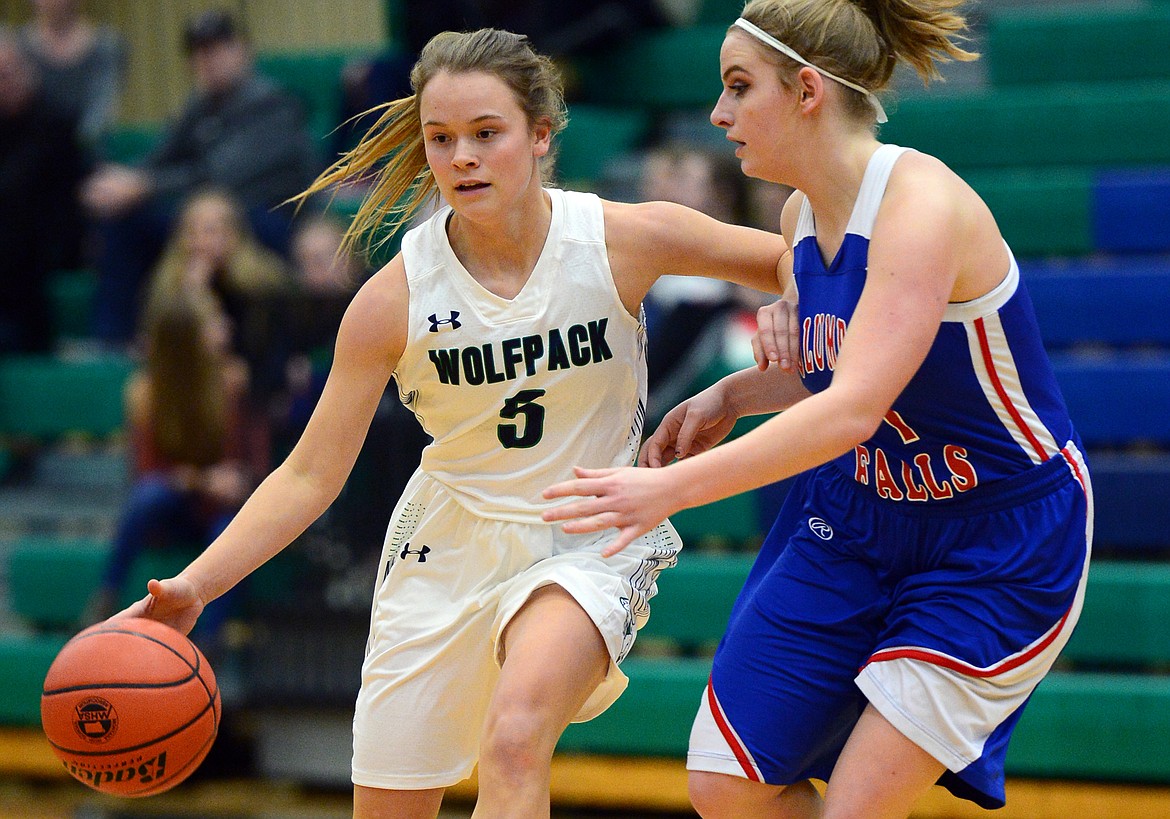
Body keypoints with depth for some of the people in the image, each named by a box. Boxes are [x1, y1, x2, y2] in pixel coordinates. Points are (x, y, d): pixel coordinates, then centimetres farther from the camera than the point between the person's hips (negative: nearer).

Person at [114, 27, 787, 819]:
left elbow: (790, 259, 0)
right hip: (449, 549, 2)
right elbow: (310, 474, -9)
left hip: (588, 549, -2)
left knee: (514, 734, -32)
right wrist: (196, 585, -20)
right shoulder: (395, 299, -13)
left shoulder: (625, 241, -14)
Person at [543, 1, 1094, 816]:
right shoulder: (803, 214, 0)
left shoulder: (922, 202, -26)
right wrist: (729, 397, 0)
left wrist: (672, 487, -40)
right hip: (857, 520, 8)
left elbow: (853, 410, -36)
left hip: (1000, 552, -8)